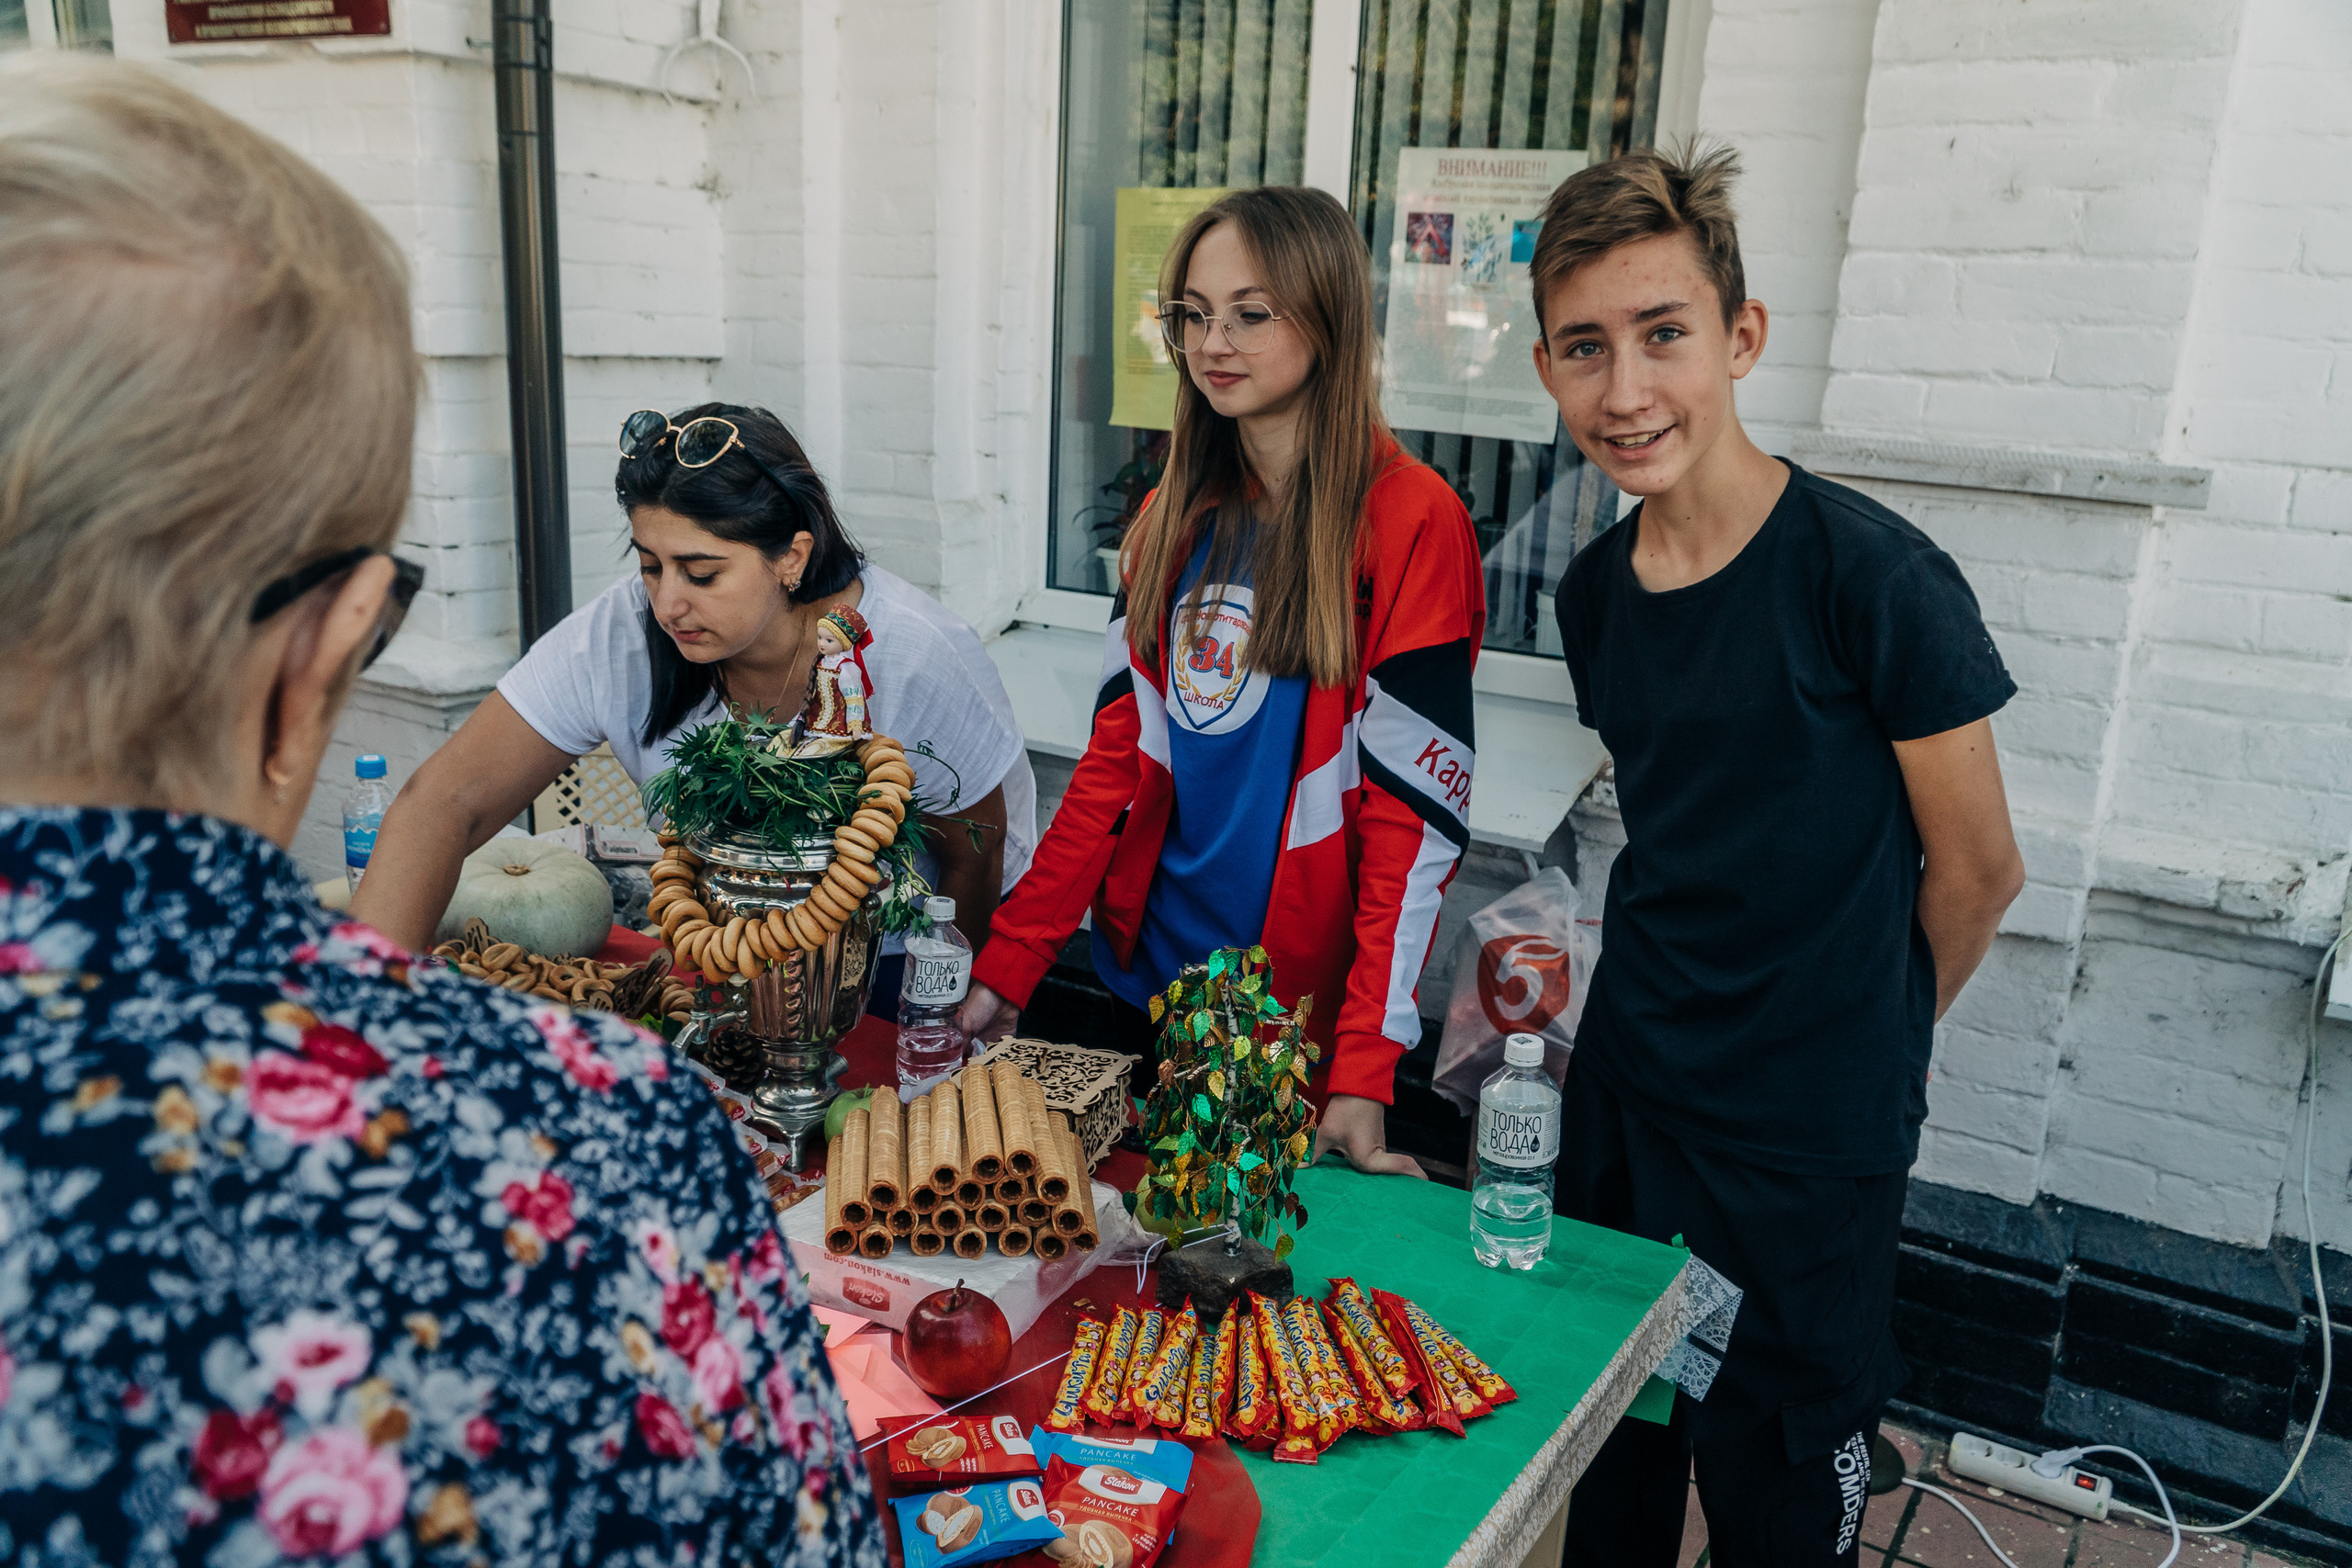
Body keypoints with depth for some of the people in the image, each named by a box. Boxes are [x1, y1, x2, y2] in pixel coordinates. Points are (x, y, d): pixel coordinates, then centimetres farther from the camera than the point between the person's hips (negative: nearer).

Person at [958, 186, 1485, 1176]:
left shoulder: (1411, 522, -14)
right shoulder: (1178, 514, 5)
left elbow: (1418, 810, -17)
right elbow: (1119, 752, 4)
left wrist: (1366, 1069, -22)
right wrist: (1006, 964, -2)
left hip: (1305, 1008, -5)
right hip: (1151, 980, 6)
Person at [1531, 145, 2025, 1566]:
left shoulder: (1870, 573, -19)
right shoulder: (1596, 591, 1)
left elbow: (1976, 871, -9)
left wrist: (1858, 1043, 4)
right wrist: (1668, 1011, 7)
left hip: (1816, 1141, -5)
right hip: (1624, 1096, 5)